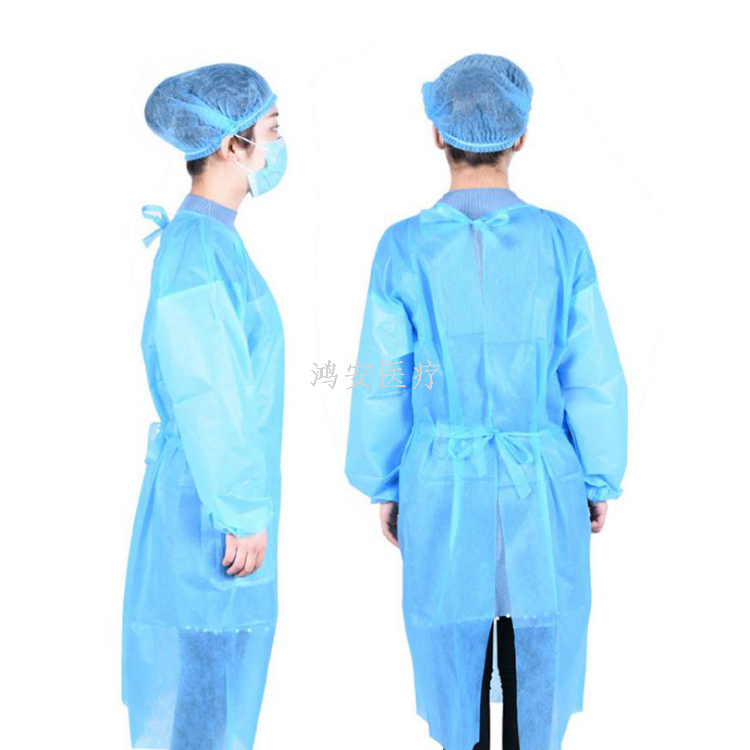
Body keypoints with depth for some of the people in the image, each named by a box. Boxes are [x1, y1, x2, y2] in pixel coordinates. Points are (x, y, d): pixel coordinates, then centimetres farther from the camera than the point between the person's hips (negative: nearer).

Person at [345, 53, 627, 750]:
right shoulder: (561, 240, -8)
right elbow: (595, 378, -5)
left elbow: (381, 383, -4)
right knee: (540, 651, 14)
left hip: (442, 483, 0)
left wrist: (384, 486, 8)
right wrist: (602, 482, 7)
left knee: (452, 645, 14)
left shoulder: (403, 247, -9)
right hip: (543, 482, 0)